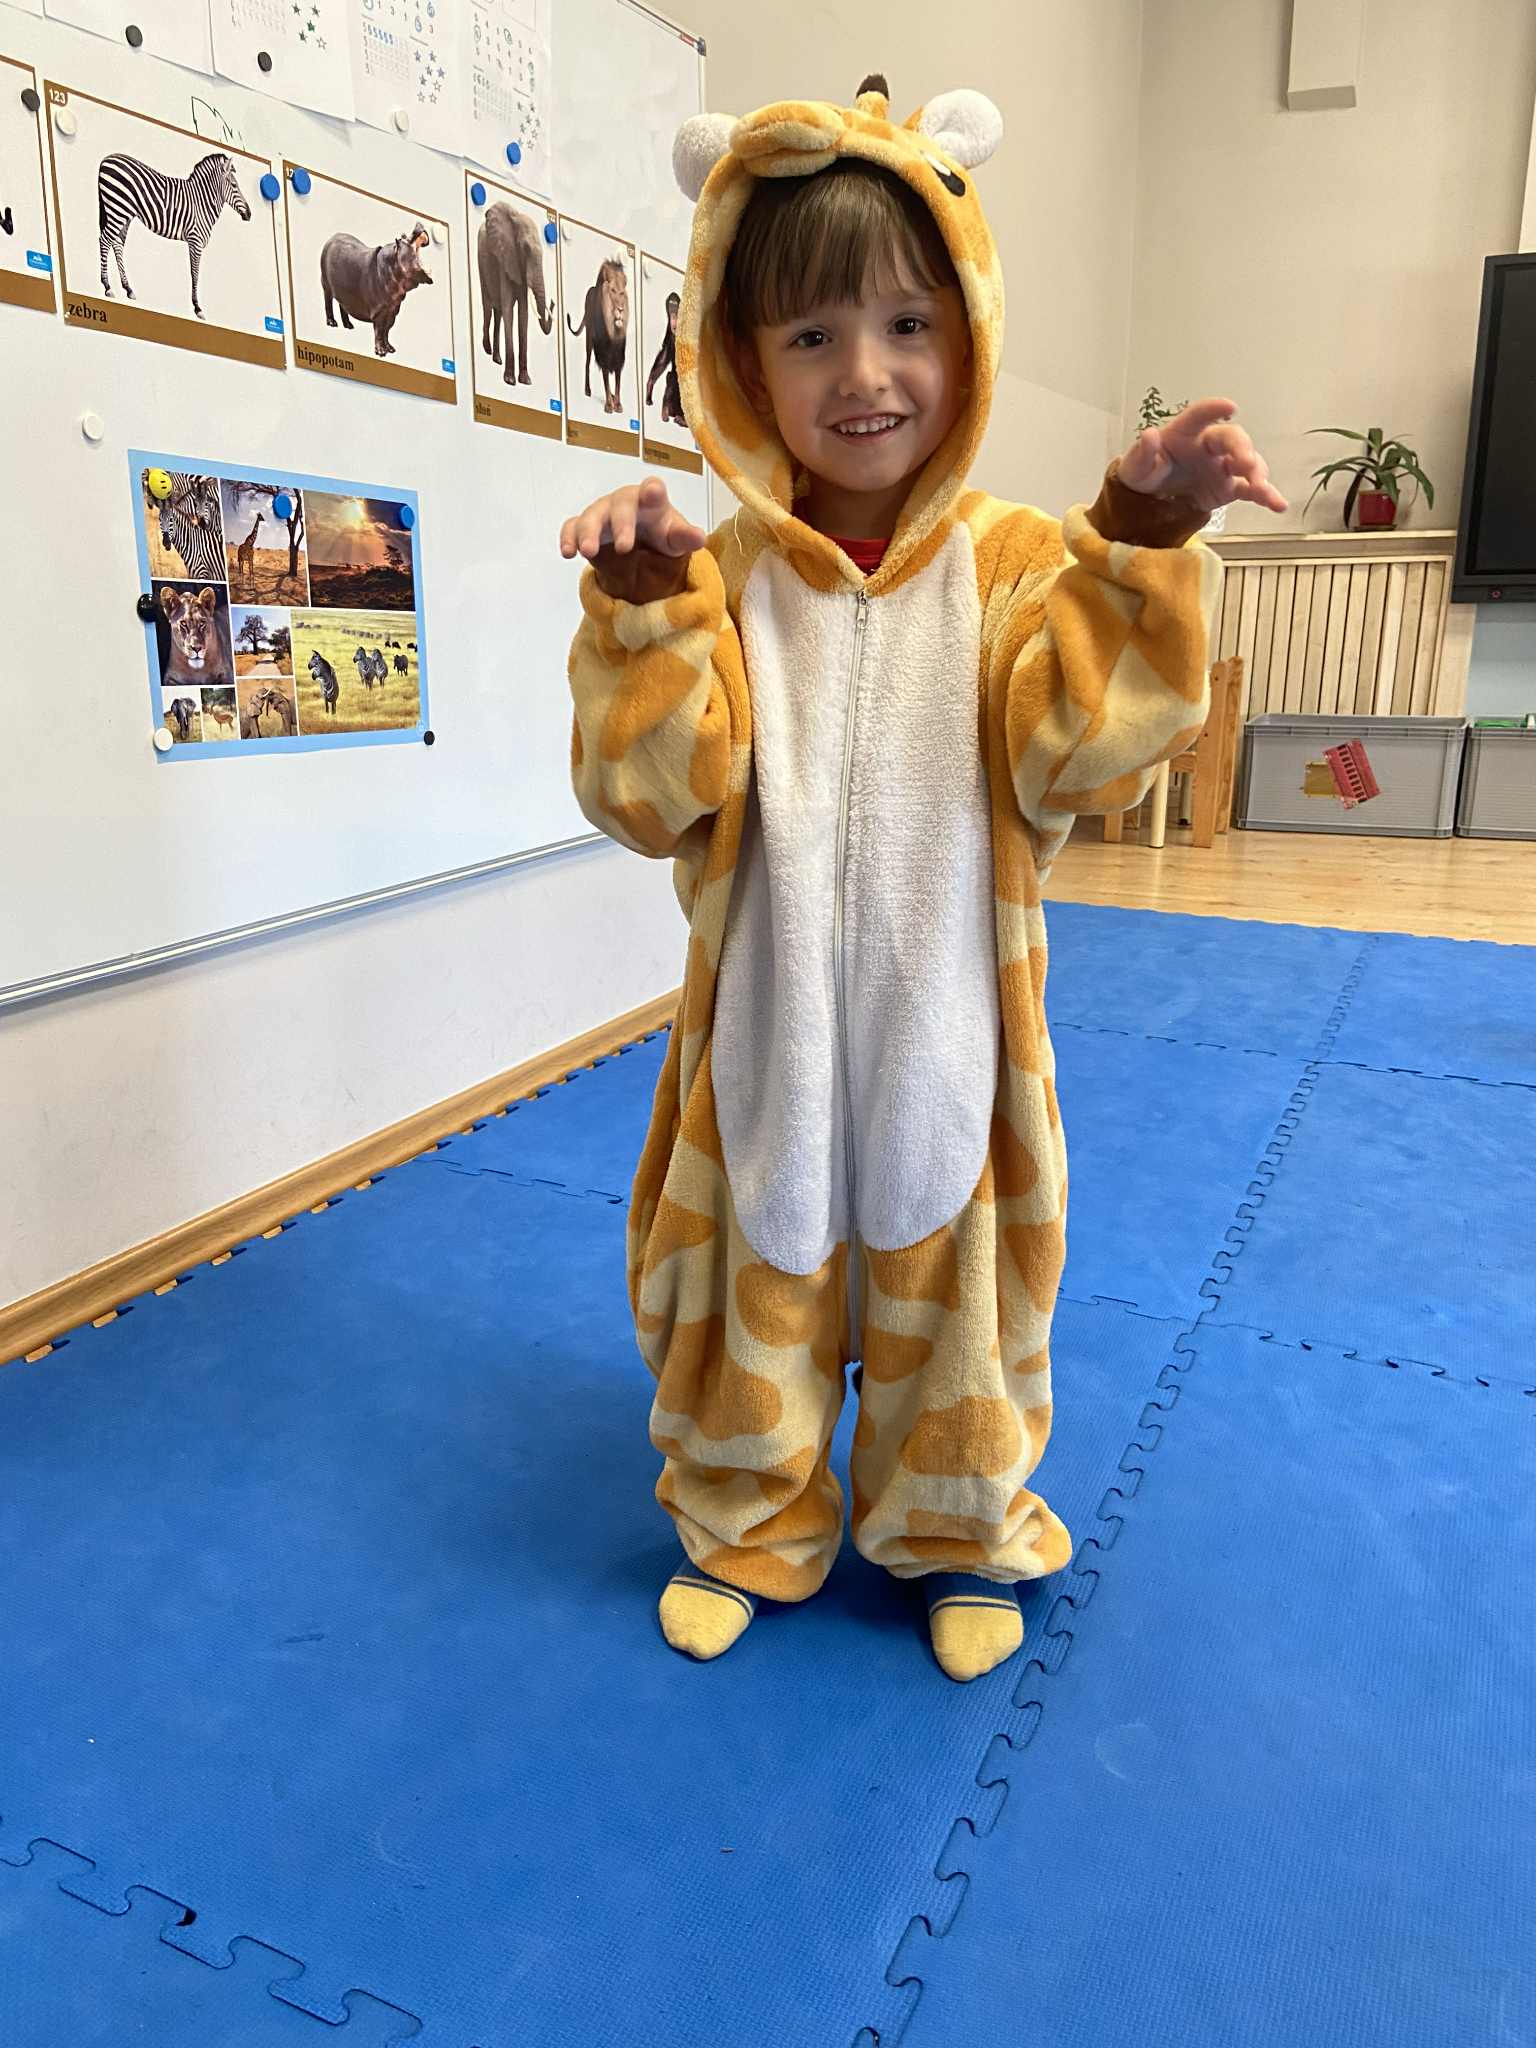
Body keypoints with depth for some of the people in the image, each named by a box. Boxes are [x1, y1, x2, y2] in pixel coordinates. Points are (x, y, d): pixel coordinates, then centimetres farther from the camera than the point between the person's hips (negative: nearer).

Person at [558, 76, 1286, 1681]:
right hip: (770, 1019, 1)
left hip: (945, 1018, 0)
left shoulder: (1015, 563, -5)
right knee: (758, 1286, 17)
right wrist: (643, 607, -27)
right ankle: (744, 1527, 43)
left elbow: (1078, 757, -17)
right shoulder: (720, 574, -5)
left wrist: (1138, 544, -26)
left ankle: (960, 1532, 43)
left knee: (947, 1280, 17)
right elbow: (654, 793, -14)